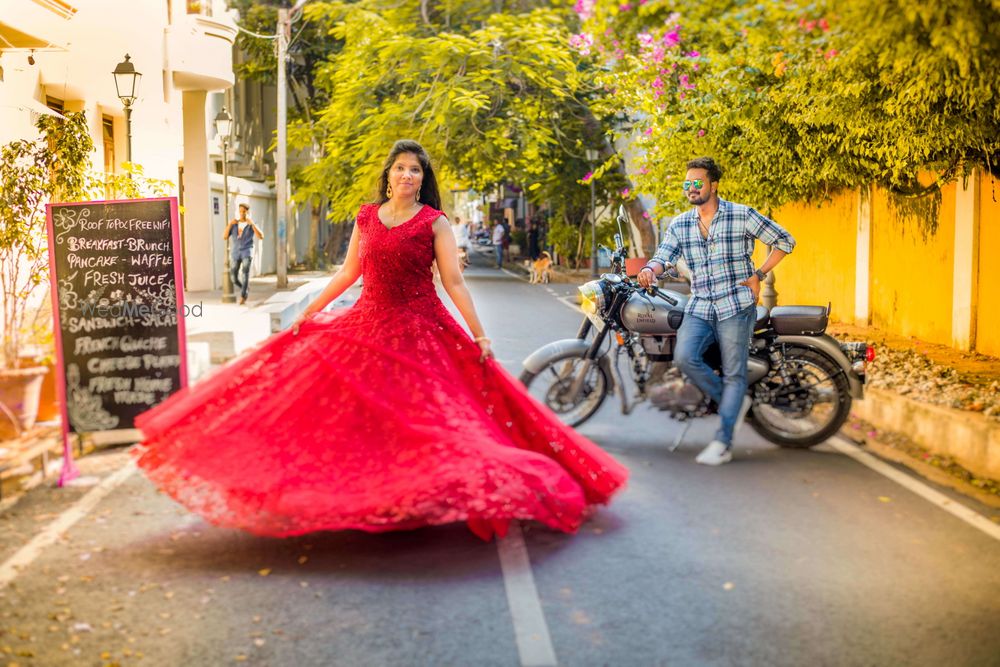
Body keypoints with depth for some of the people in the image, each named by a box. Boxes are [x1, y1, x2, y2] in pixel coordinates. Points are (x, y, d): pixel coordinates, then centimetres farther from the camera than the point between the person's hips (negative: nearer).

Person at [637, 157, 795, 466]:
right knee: (684, 357, -20)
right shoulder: (679, 225, 10)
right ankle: (734, 402, 3)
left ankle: (723, 443, -2)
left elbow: (785, 240, 4)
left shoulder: (742, 216, -2)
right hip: (699, 307, 4)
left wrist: (758, 275, -3)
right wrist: (649, 270, -24)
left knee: (733, 374, -5)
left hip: (736, 306, -4)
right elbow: (663, 256, 0)